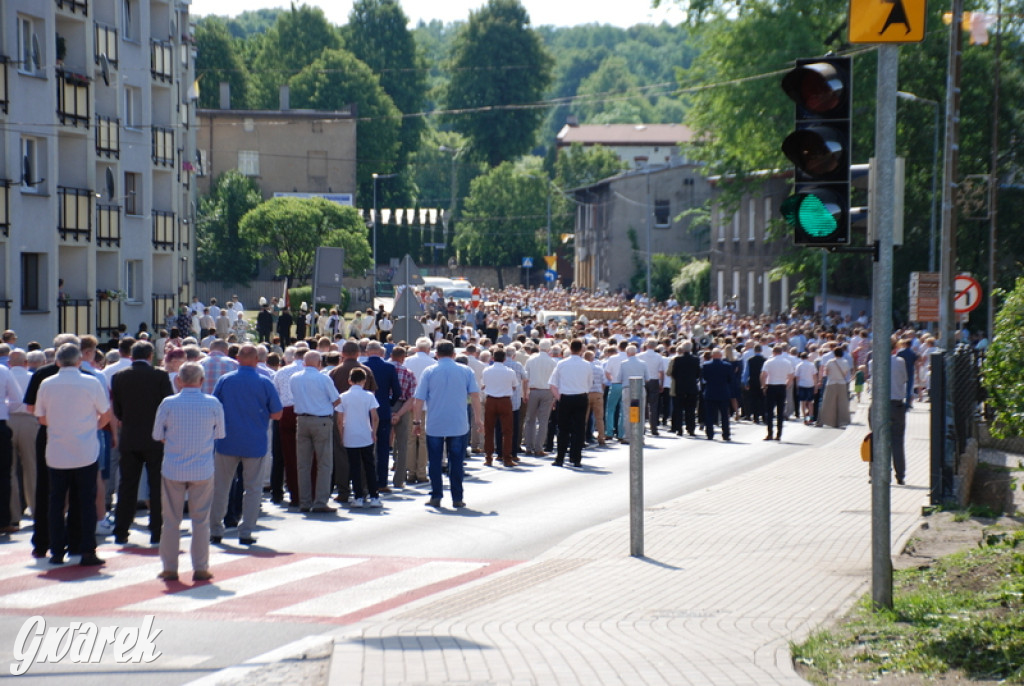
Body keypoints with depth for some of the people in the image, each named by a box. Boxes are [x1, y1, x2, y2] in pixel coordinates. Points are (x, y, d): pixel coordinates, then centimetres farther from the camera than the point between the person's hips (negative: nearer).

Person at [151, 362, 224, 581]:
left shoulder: (168, 403, -7)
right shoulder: (213, 404, -5)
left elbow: (157, 435, 1)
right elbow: (219, 434, 6)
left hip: (173, 470, 0)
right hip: (203, 470, 0)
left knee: (171, 520, 9)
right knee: (201, 520, 8)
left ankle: (170, 569, 12)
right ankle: (200, 569, 10)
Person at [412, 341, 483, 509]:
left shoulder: (429, 372, 0)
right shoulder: (466, 371, 3)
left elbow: (419, 399, -2)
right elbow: (475, 395, 0)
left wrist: (417, 421, 5)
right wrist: (478, 418, 7)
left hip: (434, 426, -1)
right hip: (459, 426, 1)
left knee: (434, 462, 8)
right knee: (456, 463, 6)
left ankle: (436, 497, 7)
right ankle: (457, 498, 6)